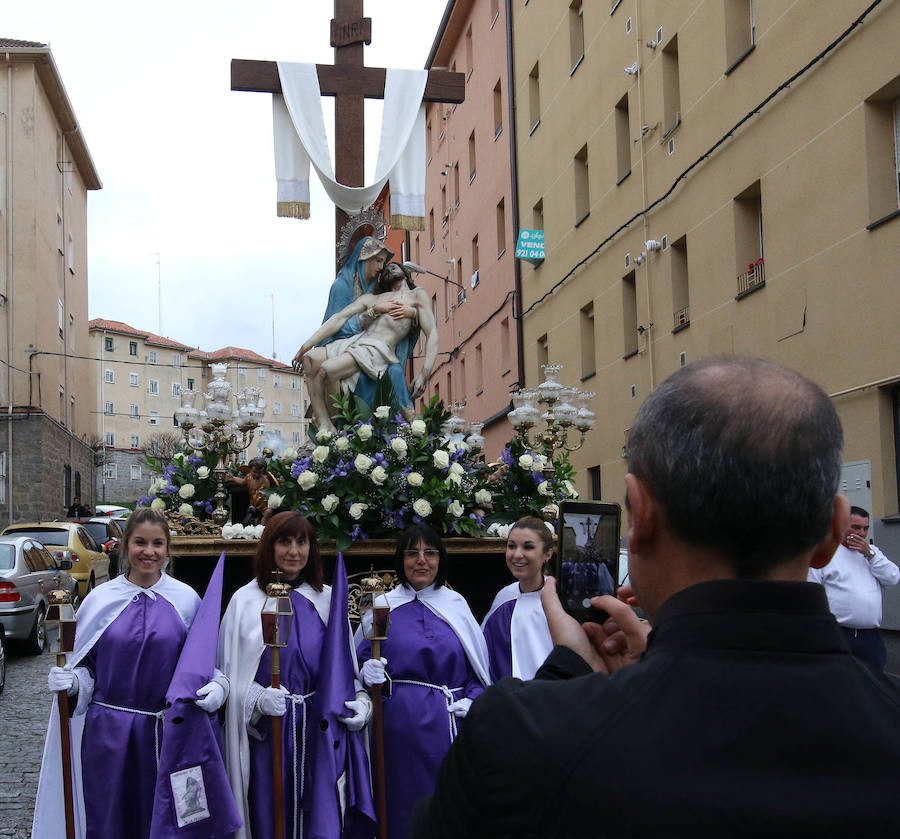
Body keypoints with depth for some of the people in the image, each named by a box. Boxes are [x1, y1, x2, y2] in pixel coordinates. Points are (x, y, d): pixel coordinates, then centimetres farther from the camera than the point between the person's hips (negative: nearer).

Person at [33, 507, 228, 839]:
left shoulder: (187, 600, 1)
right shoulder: (100, 600, 3)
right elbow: (84, 667, 9)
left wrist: (217, 685, -13)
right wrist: (72, 682, -12)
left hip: (167, 733, 0)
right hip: (107, 732, 1)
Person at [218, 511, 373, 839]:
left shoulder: (328, 600, 7)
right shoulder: (245, 601, 1)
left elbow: (346, 665, 10)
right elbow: (231, 673, -1)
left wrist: (359, 700, -7)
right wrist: (258, 699, -19)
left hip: (320, 728, 2)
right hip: (267, 732, -2)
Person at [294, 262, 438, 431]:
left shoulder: (416, 296, 15)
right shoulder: (371, 298, 29)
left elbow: (432, 334, 4)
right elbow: (339, 319, 18)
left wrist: (424, 374, -12)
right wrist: (306, 346, 6)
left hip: (378, 350, -6)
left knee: (326, 370, -30)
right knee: (310, 358, -23)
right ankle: (324, 428, -30)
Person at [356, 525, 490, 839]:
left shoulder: (457, 605, 8)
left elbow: (479, 665, 10)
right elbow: (362, 662, 8)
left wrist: (472, 699, -6)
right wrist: (368, 673, -13)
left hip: (452, 721, 1)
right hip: (401, 727, -1)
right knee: (404, 806, 3)